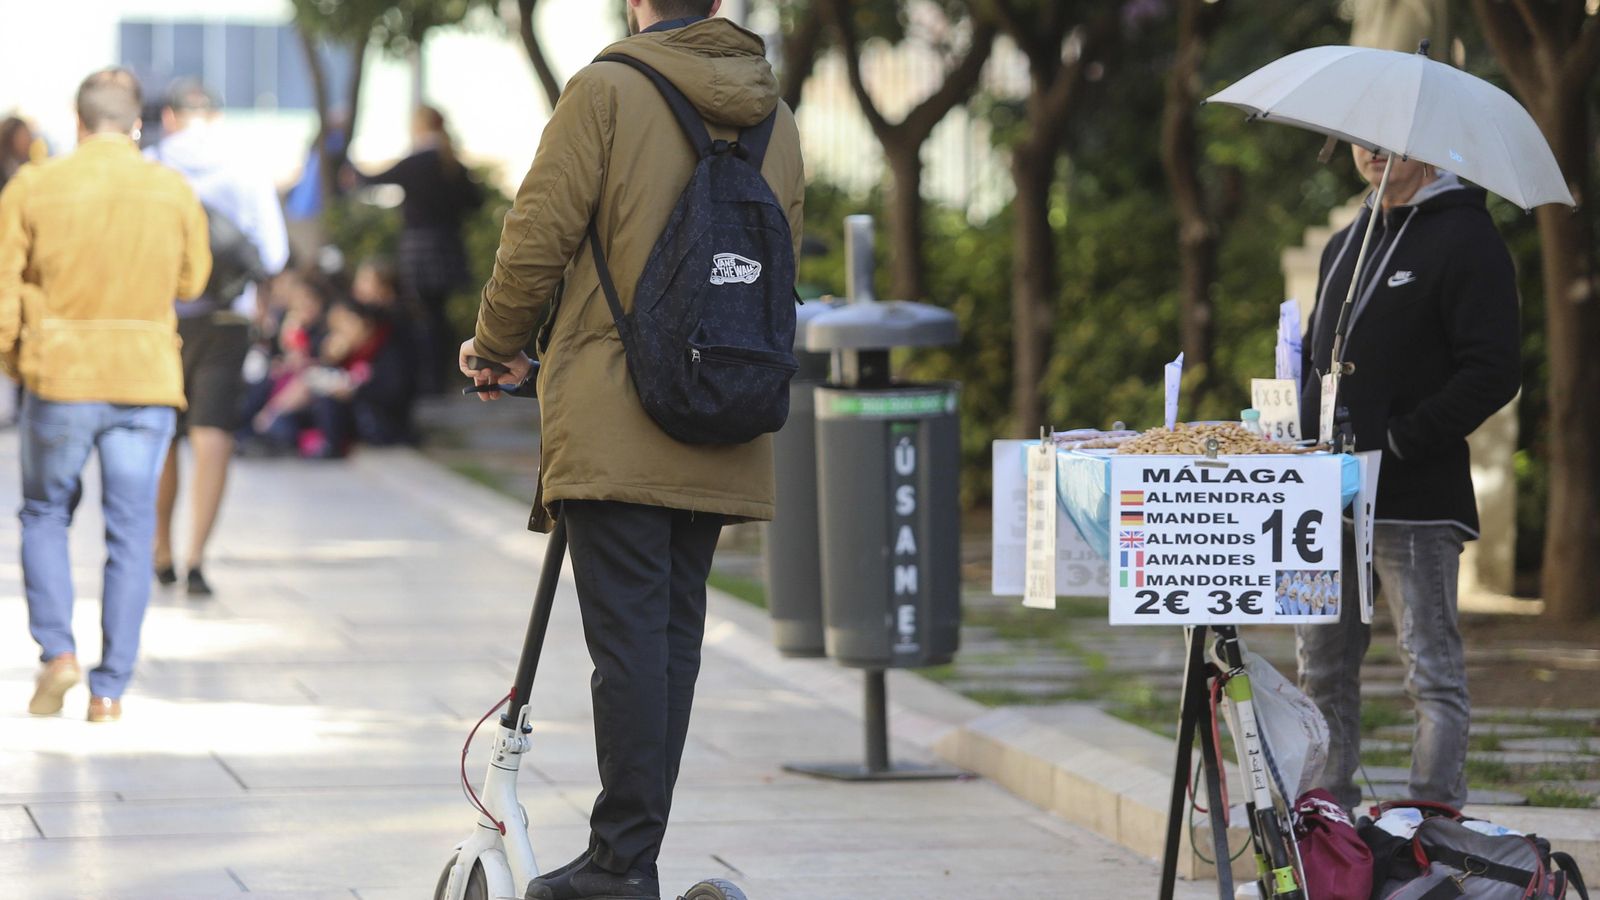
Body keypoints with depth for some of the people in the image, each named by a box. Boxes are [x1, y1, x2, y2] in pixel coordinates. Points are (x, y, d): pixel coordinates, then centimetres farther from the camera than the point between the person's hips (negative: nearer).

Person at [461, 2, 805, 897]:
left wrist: (497, 348, 9)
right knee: (675, 636, 9)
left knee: (628, 636, -7)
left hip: (616, 424, -6)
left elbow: (537, 238, -8)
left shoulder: (608, 91, -7)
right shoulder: (775, 118, 12)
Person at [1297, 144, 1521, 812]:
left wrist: (1397, 443, -17)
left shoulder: (1466, 242, -6)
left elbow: (1493, 373, -14)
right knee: (1323, 668, 10)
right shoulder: (1345, 244, 19)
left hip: (1414, 502, -8)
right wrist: (1300, 437, 9)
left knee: (1431, 669, -5)